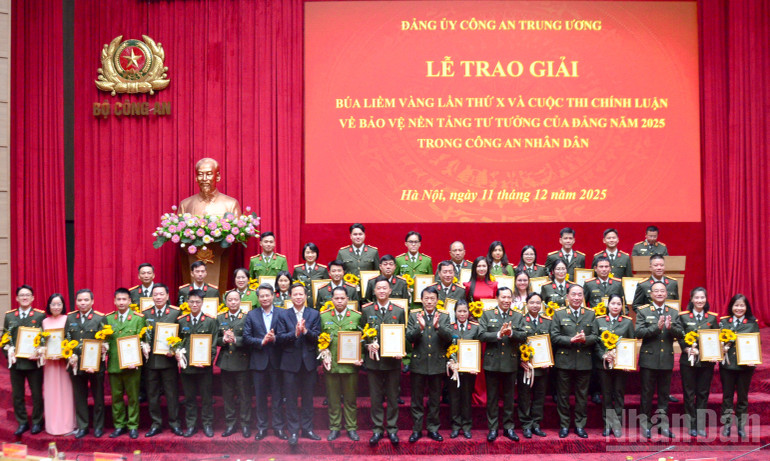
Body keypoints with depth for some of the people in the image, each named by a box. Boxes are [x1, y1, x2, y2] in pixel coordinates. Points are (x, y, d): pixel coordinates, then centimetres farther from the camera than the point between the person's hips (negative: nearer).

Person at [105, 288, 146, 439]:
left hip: (132, 365, -3)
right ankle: (119, 426, 19)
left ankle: (133, 426, 12)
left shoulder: (138, 319, 0)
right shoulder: (108, 319, 9)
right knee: (116, 397, 9)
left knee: (133, 397, 4)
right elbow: (105, 340, 10)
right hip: (114, 364, 3)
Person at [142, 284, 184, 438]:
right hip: (150, 360, 3)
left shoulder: (176, 313, -2)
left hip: (168, 360, -2)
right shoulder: (145, 314, 6)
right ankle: (156, 424, 19)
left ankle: (174, 423, 15)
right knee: (152, 394, 8)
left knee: (172, 393, 4)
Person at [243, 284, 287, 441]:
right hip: (259, 361, 1)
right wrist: (262, 341, -15)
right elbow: (246, 338, -1)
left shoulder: (282, 314, 2)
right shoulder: (251, 315, 6)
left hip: (276, 361, -1)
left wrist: (275, 339, -20)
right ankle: (261, 427, 17)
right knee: (260, 396, 8)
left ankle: (279, 427, 13)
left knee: (278, 396, 5)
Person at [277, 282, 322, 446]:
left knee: (308, 398, 10)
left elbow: (317, 336, -6)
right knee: (291, 399, 4)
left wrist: (305, 331, -23)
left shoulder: (314, 314, 4)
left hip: (308, 362, 1)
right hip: (290, 362, -1)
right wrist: (295, 334, -22)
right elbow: (279, 338, -7)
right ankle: (293, 431, 11)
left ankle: (307, 429, 20)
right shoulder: (283, 316, 1)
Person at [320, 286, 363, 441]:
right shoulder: (324, 317, 6)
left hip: (351, 365, -1)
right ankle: (334, 428, 18)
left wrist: (359, 359, -7)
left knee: (350, 399, 6)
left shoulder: (357, 316, 2)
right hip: (331, 365, 1)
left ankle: (351, 428, 17)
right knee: (333, 399, 7)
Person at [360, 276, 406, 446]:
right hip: (373, 360, 0)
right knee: (375, 398, 6)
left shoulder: (399, 312, 5)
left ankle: (392, 429, 16)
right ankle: (377, 429, 14)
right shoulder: (367, 311, 4)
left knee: (393, 398, 6)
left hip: (392, 361, 0)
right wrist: (368, 345, -12)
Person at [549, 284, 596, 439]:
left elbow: (595, 336, 2)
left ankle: (580, 425, 19)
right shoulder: (559, 314, 3)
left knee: (582, 395, 8)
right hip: (564, 361, -1)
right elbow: (554, 337, -4)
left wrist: (585, 339, -18)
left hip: (584, 361, 1)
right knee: (563, 395, 5)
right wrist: (571, 340, -16)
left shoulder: (591, 314, 8)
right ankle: (564, 425, 15)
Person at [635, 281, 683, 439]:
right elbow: (638, 333, -10)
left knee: (664, 393, 10)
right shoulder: (643, 312, 1)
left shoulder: (674, 313, 9)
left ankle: (663, 423, 19)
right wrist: (656, 327, -21)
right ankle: (645, 423, 12)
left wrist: (670, 327, -19)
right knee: (647, 393, 3)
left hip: (667, 359, 3)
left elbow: (680, 333, 0)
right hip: (649, 359, -3)